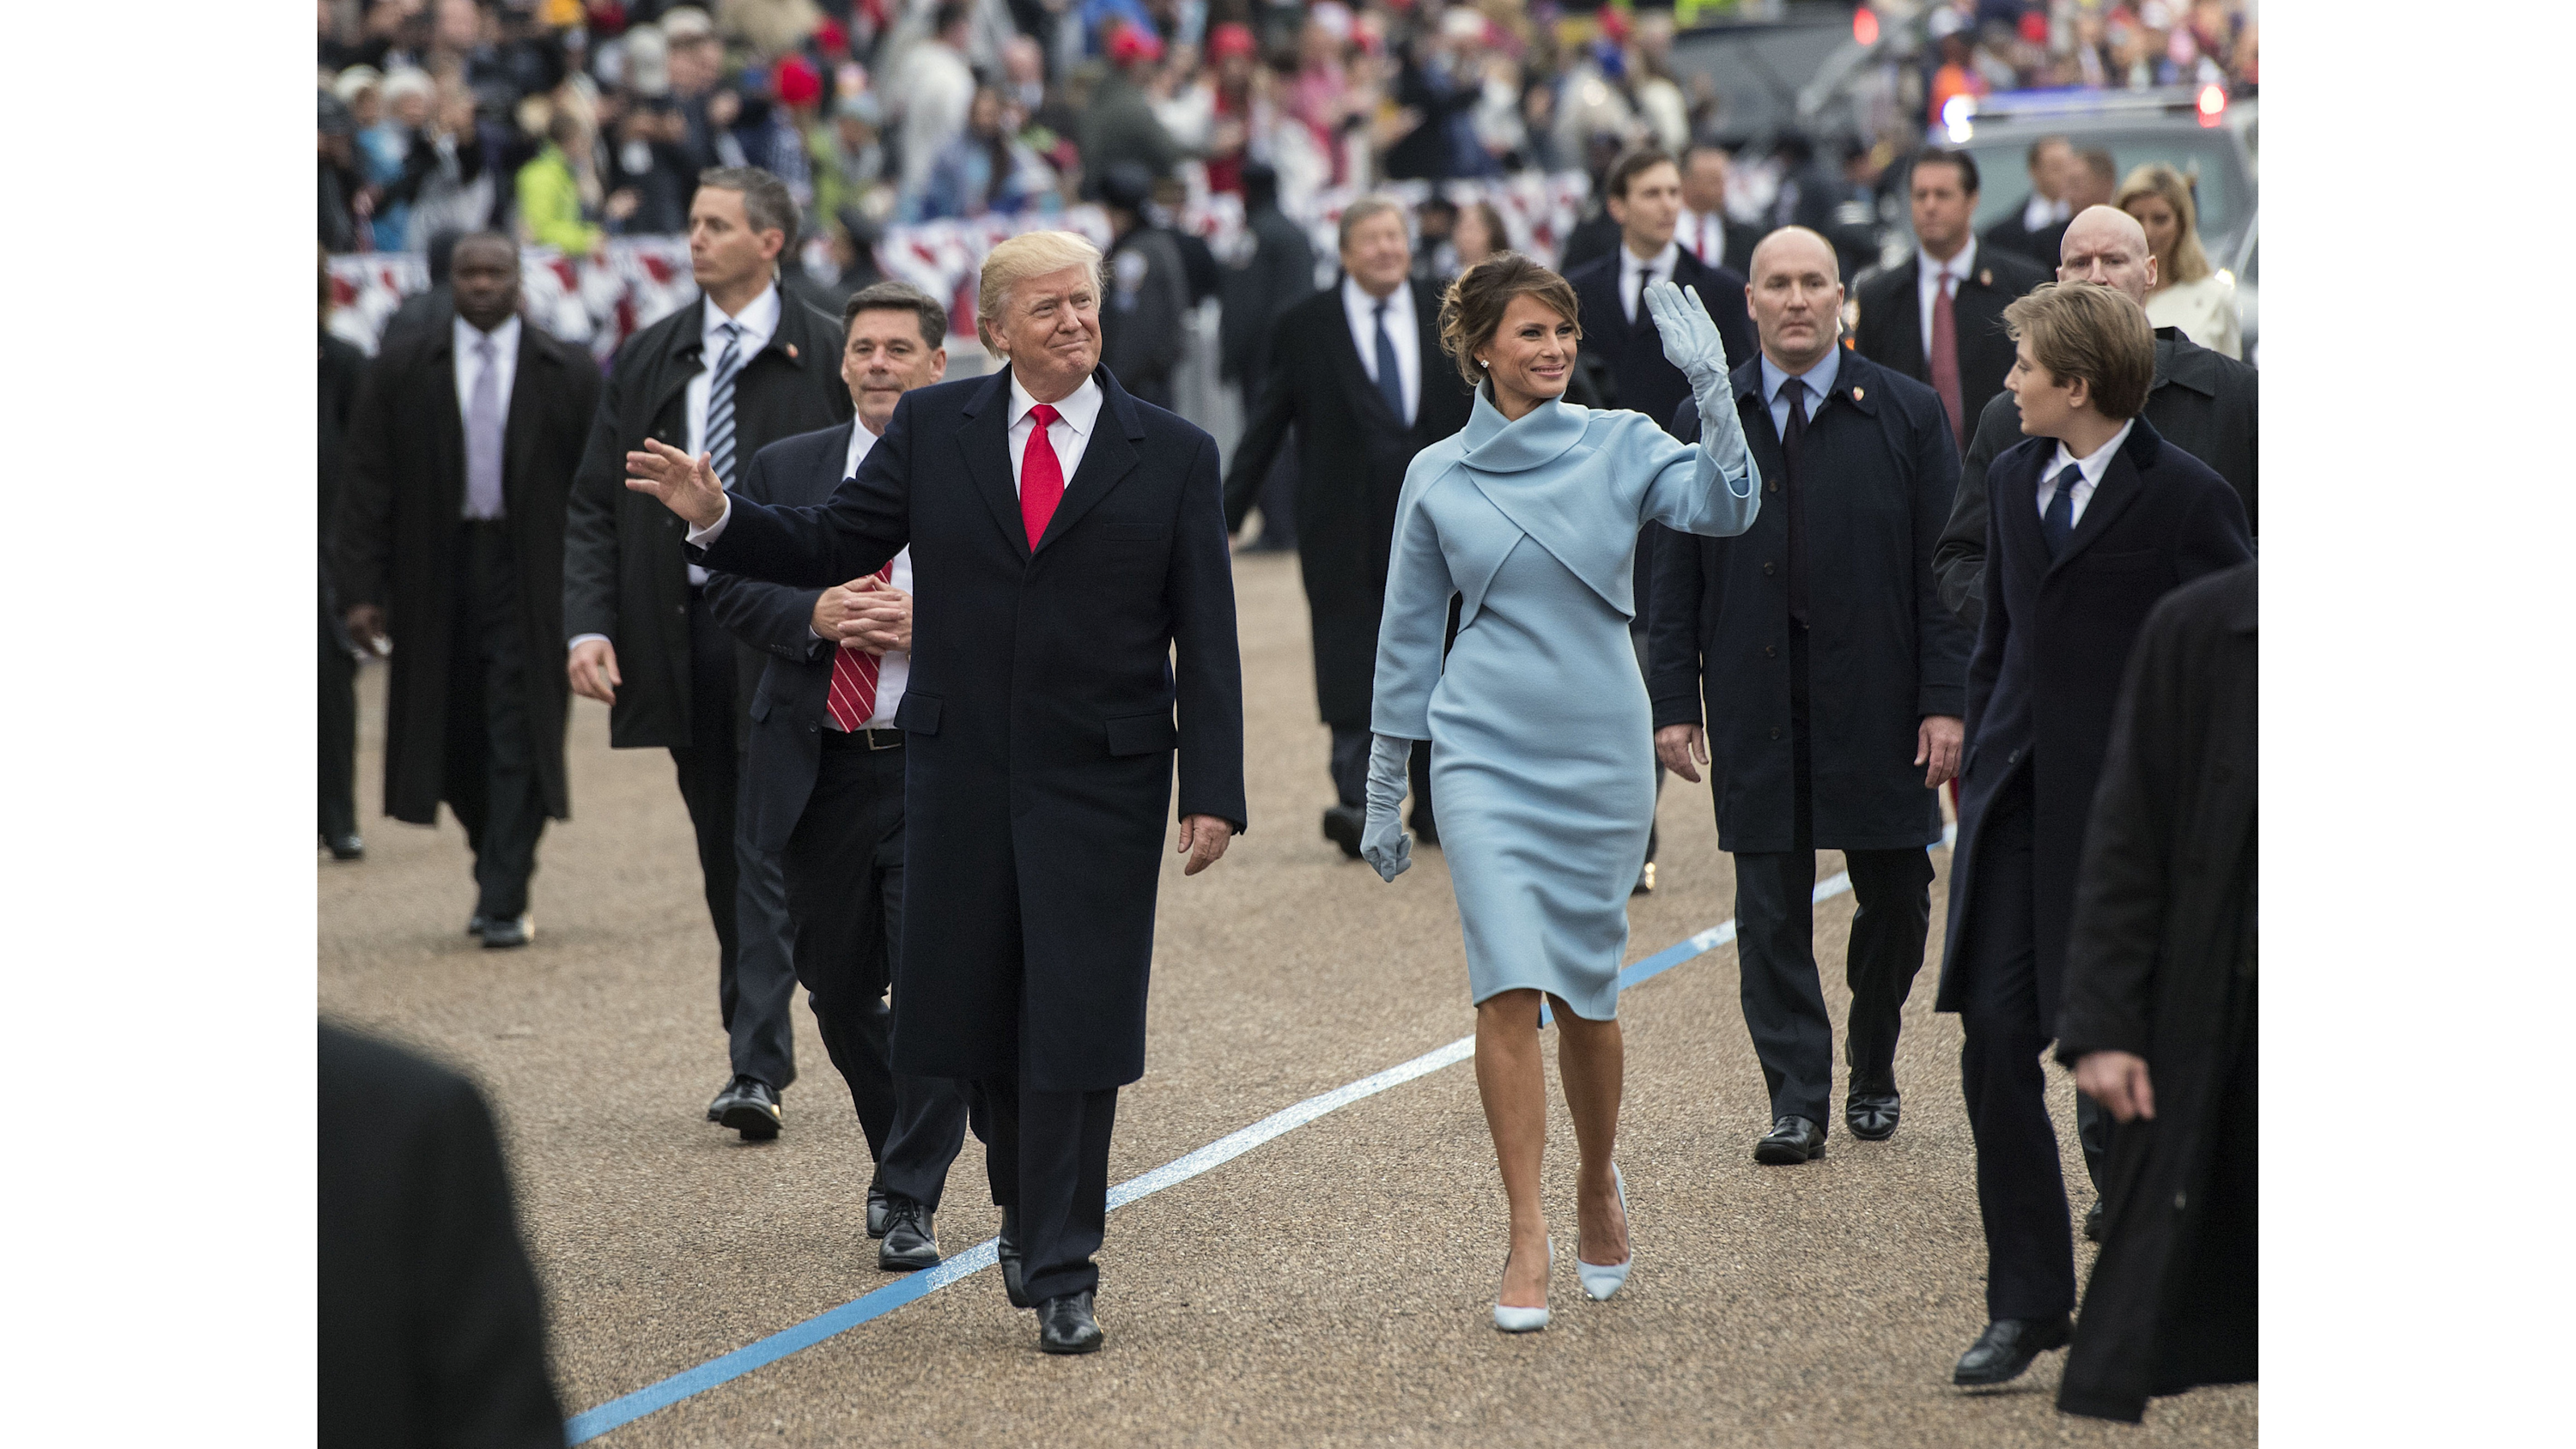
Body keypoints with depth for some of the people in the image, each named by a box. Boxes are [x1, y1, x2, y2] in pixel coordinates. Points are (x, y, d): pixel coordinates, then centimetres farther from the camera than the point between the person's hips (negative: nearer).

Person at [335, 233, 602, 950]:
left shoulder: (568, 374, 2)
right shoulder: (400, 370, 4)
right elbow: (369, 486, 2)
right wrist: (363, 589, -5)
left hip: (528, 577, -2)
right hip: (436, 577, 2)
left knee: (518, 740, -6)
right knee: (454, 741, 8)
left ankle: (502, 904, -5)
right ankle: (497, 872, 28)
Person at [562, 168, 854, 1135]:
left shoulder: (828, 359, -2)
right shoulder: (648, 361, 9)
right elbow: (594, 505, 7)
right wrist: (587, 624, -6)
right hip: (681, 638, 4)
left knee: (770, 851, -10)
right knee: (723, 862, 10)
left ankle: (758, 1074, -14)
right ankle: (757, 1056, 19)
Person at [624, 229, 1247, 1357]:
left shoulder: (1173, 455, 0)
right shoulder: (933, 430, 4)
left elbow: (1206, 641, 0)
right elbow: (830, 547, 7)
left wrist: (1213, 792, -6)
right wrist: (717, 517, -10)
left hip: (1101, 781, -2)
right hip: (961, 773, 2)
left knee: (1076, 1021, -4)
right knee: (979, 1007, 9)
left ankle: (1060, 1270, 3)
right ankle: (1025, 1199, 33)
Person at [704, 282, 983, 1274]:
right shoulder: (785, 469, 9)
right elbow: (729, 588, 4)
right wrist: (815, 616, -13)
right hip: (820, 771, 4)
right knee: (838, 987, 12)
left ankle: (911, 1201, 2)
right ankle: (898, 1154, 33)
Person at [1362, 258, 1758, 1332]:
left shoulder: (1620, 445, 1)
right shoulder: (1437, 476, 4)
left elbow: (1723, 508, -17)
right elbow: (1409, 637, 11)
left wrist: (1712, 385, -28)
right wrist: (1383, 791, 13)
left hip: (1601, 753, 0)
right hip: (1484, 753, 0)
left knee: (1585, 991, 9)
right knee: (1508, 986, -12)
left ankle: (1599, 1183, 35)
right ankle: (1526, 1240, -8)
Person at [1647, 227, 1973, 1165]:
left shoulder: (1906, 413, 2)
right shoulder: (1706, 421, 7)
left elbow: (1944, 567, 0)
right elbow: (1677, 575, 8)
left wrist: (1946, 700, -7)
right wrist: (1673, 700, 0)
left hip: (1876, 700, -1)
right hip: (1754, 704, 1)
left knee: (1896, 901, 6)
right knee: (1771, 907, -1)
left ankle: (1873, 1070, 27)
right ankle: (1796, 1102, 5)